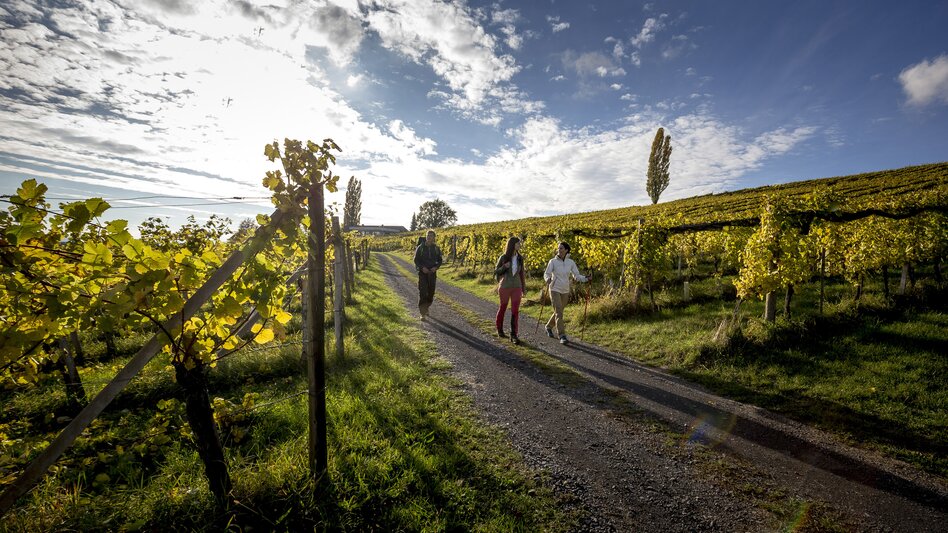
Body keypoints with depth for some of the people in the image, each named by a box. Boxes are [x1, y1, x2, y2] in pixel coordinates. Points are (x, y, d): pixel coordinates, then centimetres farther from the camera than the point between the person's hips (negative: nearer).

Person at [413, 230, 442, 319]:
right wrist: (422, 268, -22)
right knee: (422, 292, -13)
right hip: (422, 272, -3)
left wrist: (436, 267, -15)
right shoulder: (420, 247, -8)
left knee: (431, 292, 8)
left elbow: (439, 261, 6)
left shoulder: (436, 248, -1)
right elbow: (416, 260, -4)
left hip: (432, 273, 3)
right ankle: (423, 314, -10)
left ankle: (426, 308, 34)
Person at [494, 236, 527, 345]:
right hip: (505, 286, -3)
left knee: (515, 311, -7)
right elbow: (496, 272, -1)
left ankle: (513, 335, -3)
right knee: (503, 308, 12)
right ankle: (499, 329, 34)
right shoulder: (503, 257, -7)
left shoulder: (520, 258, 3)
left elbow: (521, 274, 10)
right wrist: (504, 267, -21)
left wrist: (523, 289, 10)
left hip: (516, 287, 3)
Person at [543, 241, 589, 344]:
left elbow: (577, 276, 1)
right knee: (559, 313, -11)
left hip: (565, 291, 4)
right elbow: (546, 274, -10)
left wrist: (586, 279, -17)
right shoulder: (553, 261, -6)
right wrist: (548, 279, -33)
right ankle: (562, 336, -9)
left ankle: (549, 327, 40)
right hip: (555, 290, -4)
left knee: (558, 312, 16)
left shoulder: (571, 262, 1)